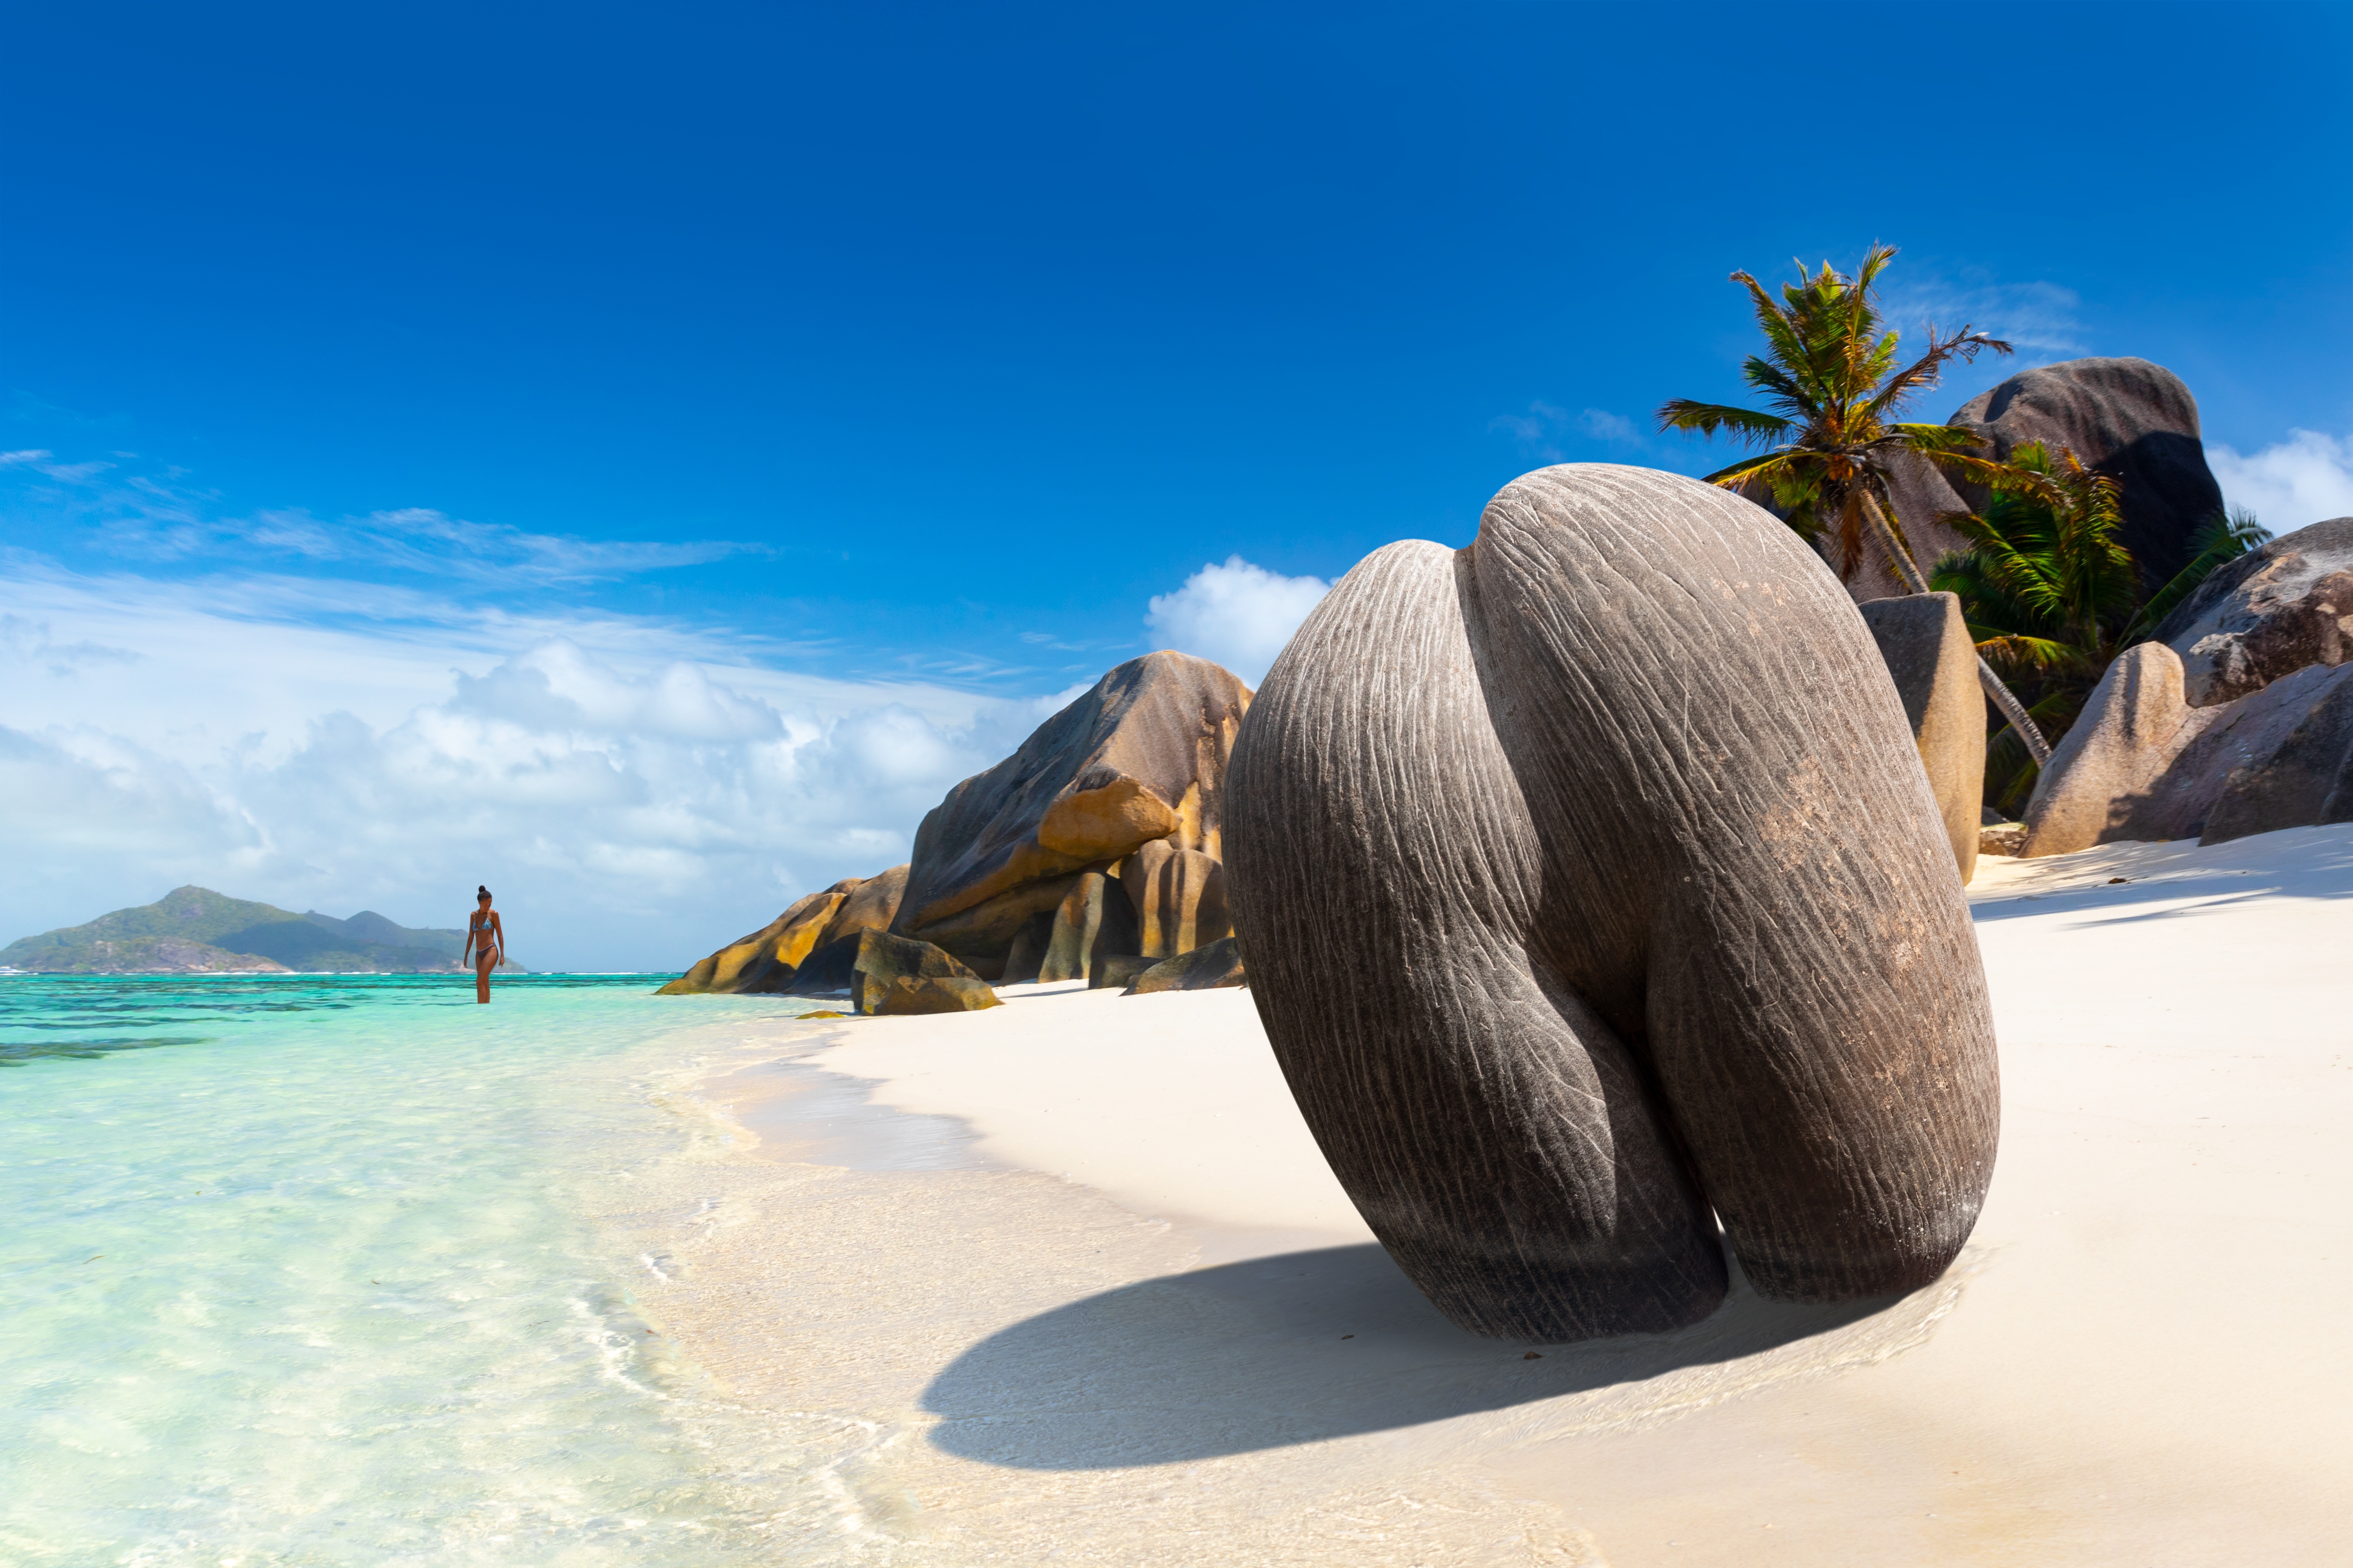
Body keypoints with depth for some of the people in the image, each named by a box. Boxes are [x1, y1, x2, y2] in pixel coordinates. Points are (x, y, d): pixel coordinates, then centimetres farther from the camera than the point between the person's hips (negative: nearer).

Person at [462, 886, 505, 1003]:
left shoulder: (493, 914, -3)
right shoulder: (474, 915, 9)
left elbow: (500, 935, -3)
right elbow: (471, 937, 13)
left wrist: (502, 955, -6)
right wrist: (466, 956, 12)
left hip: (491, 951, -6)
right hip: (479, 953, 6)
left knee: (480, 982, -13)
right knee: (485, 984, 8)